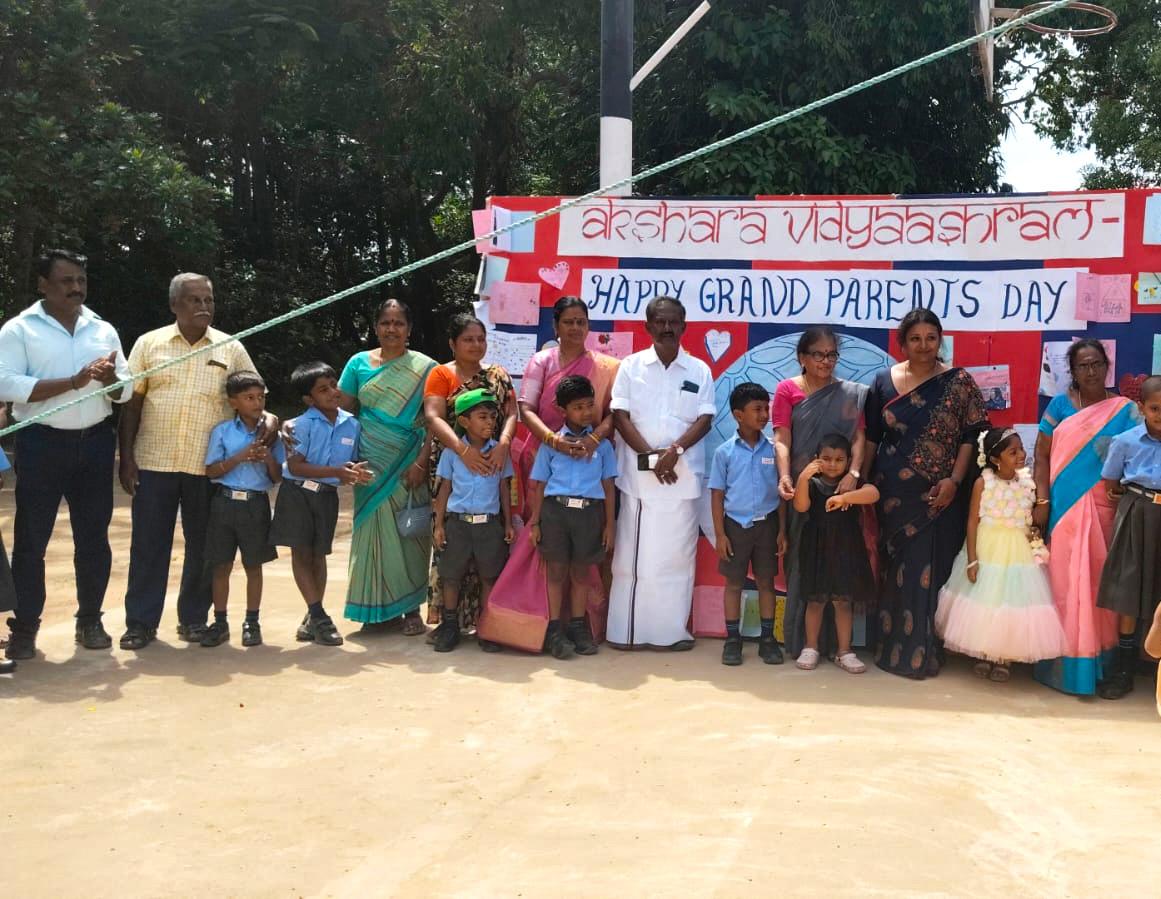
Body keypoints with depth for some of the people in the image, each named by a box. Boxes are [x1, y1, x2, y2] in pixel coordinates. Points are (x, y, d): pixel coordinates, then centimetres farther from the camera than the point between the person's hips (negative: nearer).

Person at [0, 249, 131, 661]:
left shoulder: (104, 330, 10)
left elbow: (125, 390, 9)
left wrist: (110, 379, -14)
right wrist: (74, 382, -20)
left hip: (95, 443, 3)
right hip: (42, 444, -3)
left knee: (93, 537, 8)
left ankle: (90, 620, 19)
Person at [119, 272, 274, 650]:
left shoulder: (231, 348, 6)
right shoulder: (149, 343, 5)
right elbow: (131, 404, 5)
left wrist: (268, 418, -12)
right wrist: (126, 457, -1)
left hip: (209, 465, 1)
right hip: (154, 462, 0)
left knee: (202, 546, 7)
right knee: (148, 545, 3)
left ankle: (194, 618, 20)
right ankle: (141, 622, 12)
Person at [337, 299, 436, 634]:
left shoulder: (423, 368, 0)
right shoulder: (359, 364, 7)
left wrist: (421, 462, -13)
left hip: (408, 465, -2)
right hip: (371, 464, 2)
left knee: (408, 533, 1)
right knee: (374, 530, 4)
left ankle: (411, 609, 9)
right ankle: (378, 608, 14)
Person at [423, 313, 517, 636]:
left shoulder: (498, 375, 13)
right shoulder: (441, 374, 2)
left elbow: (511, 413, 1)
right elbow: (433, 418, -12)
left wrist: (503, 443, -21)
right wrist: (463, 450, -27)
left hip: (491, 466, 3)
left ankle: (482, 616, 11)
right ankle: (444, 616, 5)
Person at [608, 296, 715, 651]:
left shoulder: (699, 370, 7)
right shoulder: (631, 366, 4)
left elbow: (704, 419, 1)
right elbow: (620, 416, -1)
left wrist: (674, 451, -14)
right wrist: (651, 456, -11)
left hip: (683, 476, 1)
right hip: (637, 474, -1)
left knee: (678, 554, 3)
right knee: (633, 553, 2)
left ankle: (673, 630, 11)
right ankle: (628, 630, 9)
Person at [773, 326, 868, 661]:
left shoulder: (851, 394, 9)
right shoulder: (787, 390, 3)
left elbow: (859, 436, -1)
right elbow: (782, 439, -6)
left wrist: (853, 473, -19)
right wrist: (784, 476, -22)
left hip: (839, 488, 1)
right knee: (802, 562, 1)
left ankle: (833, 640, 8)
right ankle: (801, 639, 7)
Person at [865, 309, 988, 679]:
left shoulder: (958, 382, 0)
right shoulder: (884, 381, 5)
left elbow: (971, 436, -1)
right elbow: (871, 438, 9)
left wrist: (954, 480, -11)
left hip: (939, 496, -1)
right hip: (894, 494, 1)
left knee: (931, 571, 1)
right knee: (896, 570, 5)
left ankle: (924, 651, 13)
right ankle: (893, 647, 15)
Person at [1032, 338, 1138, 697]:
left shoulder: (1125, 410, 3)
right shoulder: (1060, 404, 3)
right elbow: (1042, 455, 2)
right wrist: (1042, 501, -6)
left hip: (1103, 508, 0)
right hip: (1064, 506, 0)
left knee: (1098, 581, 5)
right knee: (1065, 582, 3)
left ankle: (1099, 659, 18)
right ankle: (1063, 660, 12)